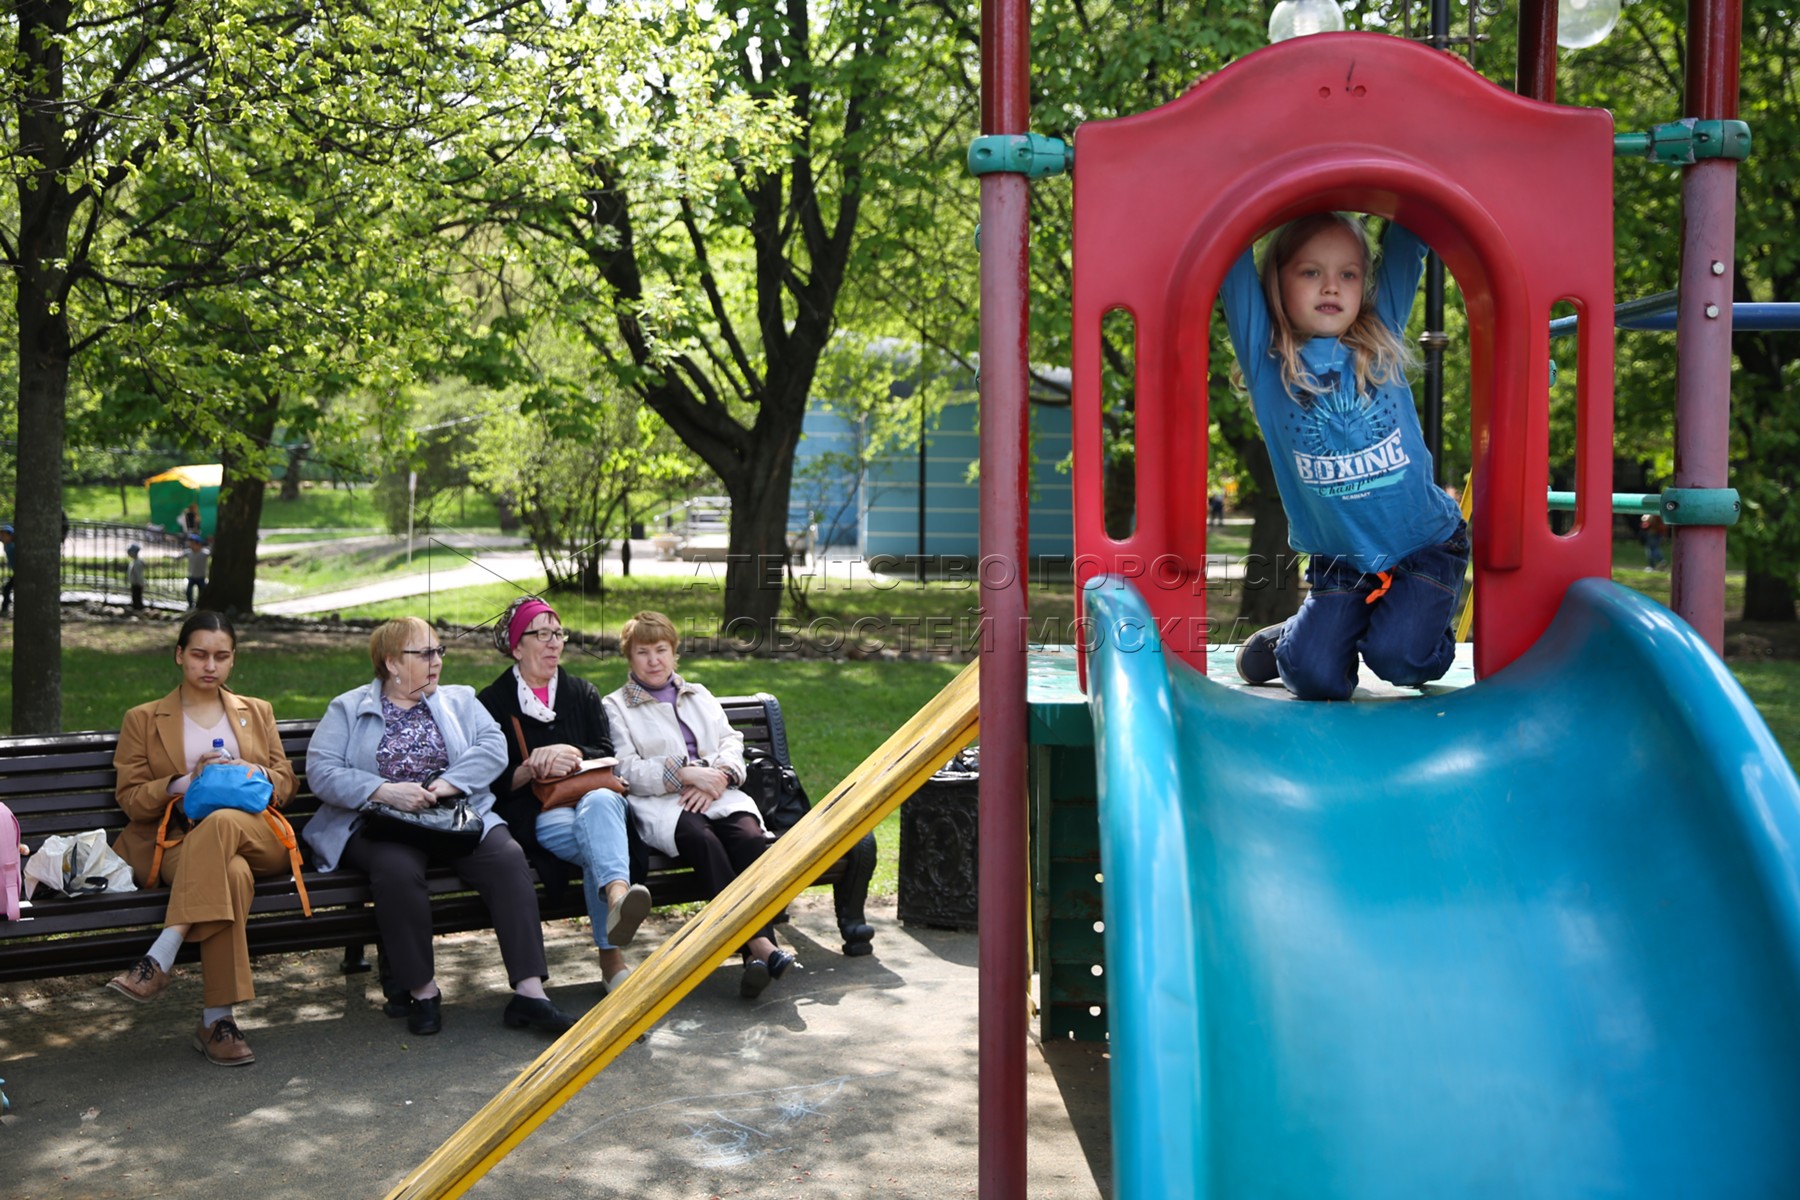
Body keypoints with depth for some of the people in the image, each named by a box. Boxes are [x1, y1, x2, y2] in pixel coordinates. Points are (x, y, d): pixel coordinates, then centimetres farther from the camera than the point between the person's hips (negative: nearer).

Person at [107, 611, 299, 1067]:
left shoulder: (257, 712, 26)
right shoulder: (143, 720, 19)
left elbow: (285, 781, 20)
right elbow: (131, 798, 8)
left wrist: (253, 773, -4)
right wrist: (185, 783, -11)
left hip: (258, 836, 2)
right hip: (179, 843, -1)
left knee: (221, 822, -40)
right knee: (232, 874, -40)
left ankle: (159, 960, -44)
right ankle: (218, 1021, -42)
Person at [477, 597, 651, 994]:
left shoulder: (582, 693, 24)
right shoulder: (494, 701, 14)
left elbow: (607, 755, 11)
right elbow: (491, 780, 5)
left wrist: (572, 754, -10)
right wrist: (534, 768, -12)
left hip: (592, 798, 2)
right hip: (535, 813, -2)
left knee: (602, 802, -38)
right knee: (600, 838, -35)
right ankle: (612, 957, -56)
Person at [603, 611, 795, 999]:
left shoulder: (698, 695, 29)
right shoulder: (616, 707, 15)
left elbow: (731, 742, 17)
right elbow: (627, 771, 1)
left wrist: (717, 776, -6)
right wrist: (686, 774, -12)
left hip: (717, 794, 4)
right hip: (659, 804, -4)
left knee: (751, 837, -31)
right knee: (702, 839, -37)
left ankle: (761, 946, -41)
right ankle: (758, 947, -44)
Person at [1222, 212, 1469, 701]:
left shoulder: (1380, 341, 2)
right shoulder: (1265, 357, -4)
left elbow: (1407, 245, 2)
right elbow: (1234, 264, -9)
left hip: (1426, 546, 1)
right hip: (1338, 563, -1)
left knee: (1396, 658, -17)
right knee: (1314, 676, -12)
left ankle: (1428, 632, 18)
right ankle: (1294, 636, 23)